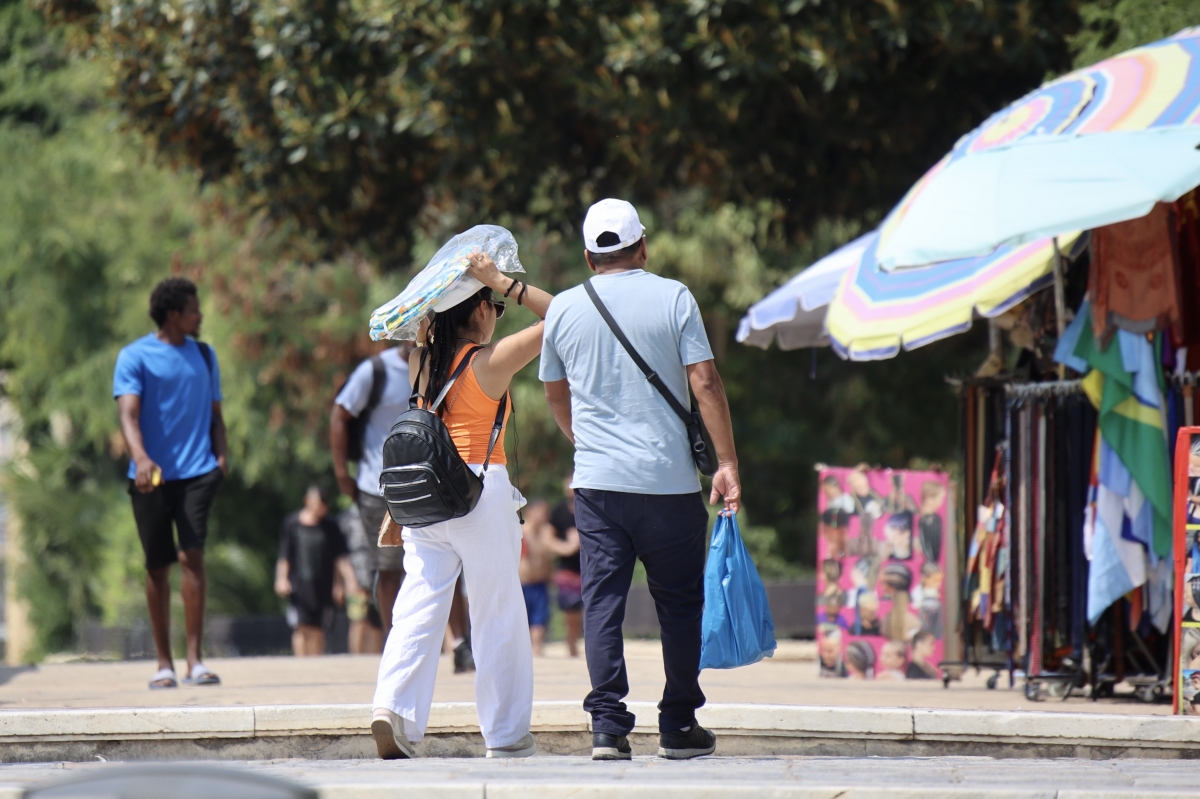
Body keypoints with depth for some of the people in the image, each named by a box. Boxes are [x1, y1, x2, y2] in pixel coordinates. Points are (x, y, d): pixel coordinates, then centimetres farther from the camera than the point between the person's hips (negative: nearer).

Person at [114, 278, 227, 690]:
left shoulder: (204, 356, 15)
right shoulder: (134, 357, 0)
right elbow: (128, 413, -12)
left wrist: (221, 455, 2)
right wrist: (141, 459, -29)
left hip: (196, 471, 2)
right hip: (152, 477, -2)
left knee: (192, 554, -12)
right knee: (157, 566, 3)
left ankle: (195, 659, -12)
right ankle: (164, 663, 13)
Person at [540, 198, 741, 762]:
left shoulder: (563, 309, 7)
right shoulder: (673, 298, -1)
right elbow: (705, 384, -7)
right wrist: (727, 462, -3)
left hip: (596, 481, 2)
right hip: (669, 480, -2)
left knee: (602, 600, 2)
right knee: (678, 601, 9)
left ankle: (608, 725, -7)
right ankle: (678, 726, 13)